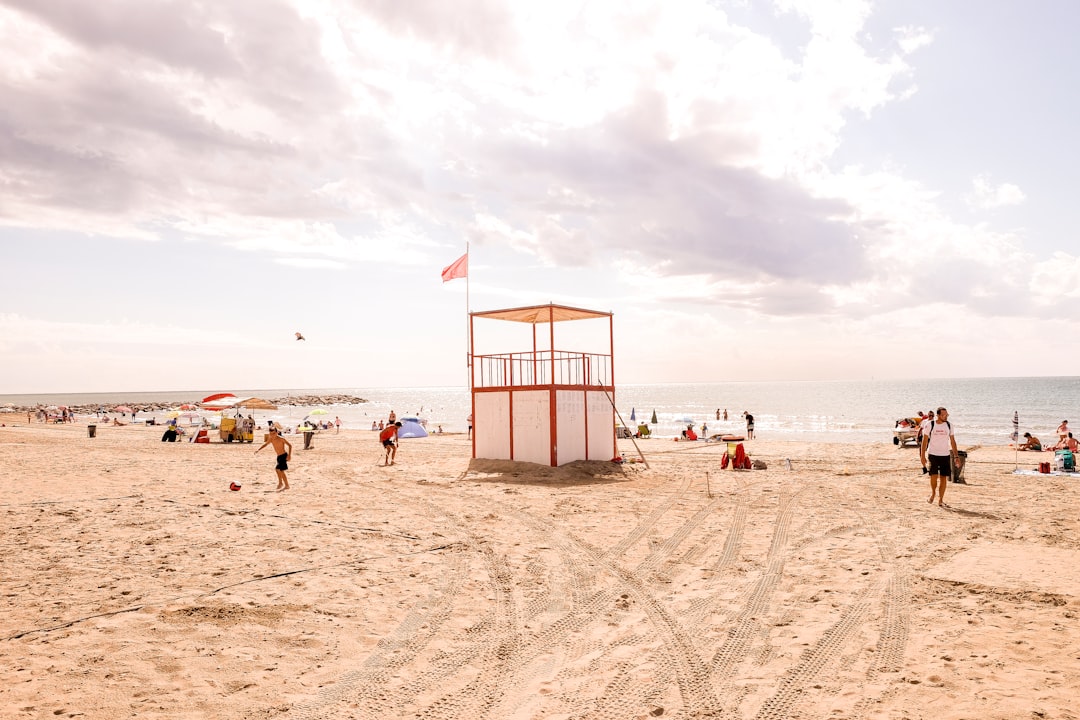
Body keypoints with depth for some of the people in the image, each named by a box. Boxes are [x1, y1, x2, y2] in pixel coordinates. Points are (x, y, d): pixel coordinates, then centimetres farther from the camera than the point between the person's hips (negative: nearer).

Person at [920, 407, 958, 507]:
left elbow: (952, 441, 10)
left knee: (944, 478, 2)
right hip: (933, 454, -3)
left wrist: (956, 456, 6)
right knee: (934, 475, -13)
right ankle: (933, 493, 15)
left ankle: (940, 501, 10)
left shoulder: (949, 425, 4)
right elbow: (925, 440, -1)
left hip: (945, 455, 3)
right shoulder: (930, 425, -5)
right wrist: (922, 455, -5)